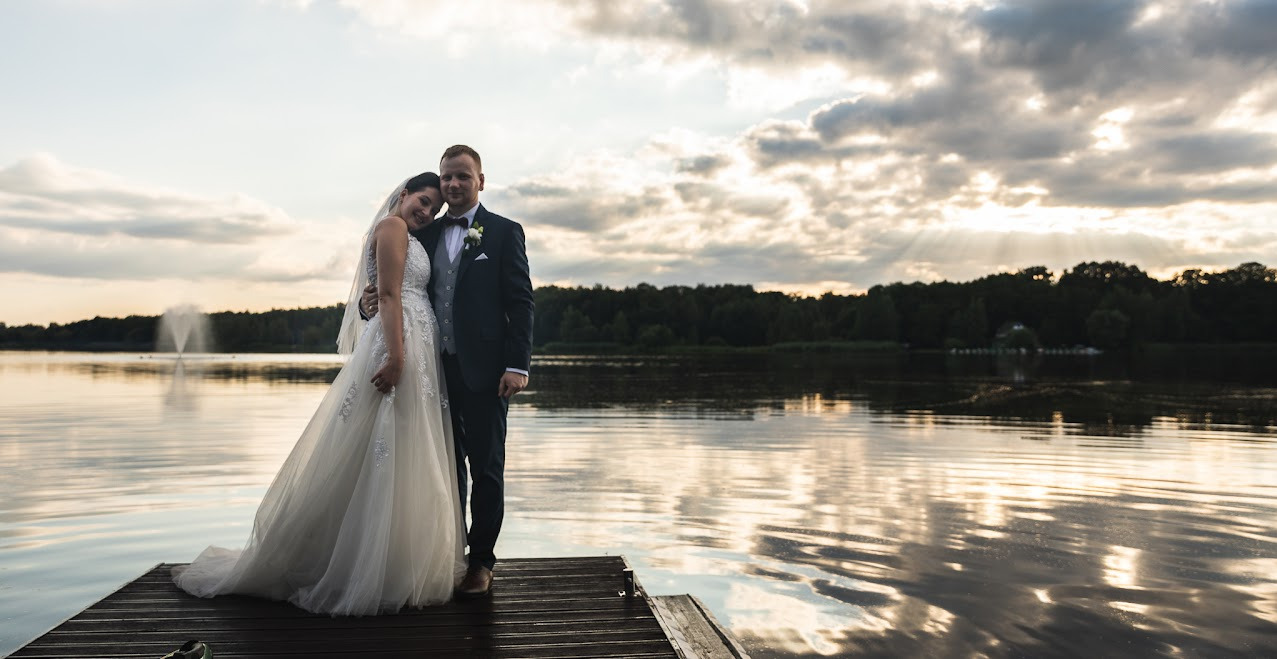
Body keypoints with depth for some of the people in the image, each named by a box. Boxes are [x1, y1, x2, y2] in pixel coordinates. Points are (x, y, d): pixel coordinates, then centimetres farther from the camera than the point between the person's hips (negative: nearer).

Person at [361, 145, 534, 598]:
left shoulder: (504, 232, 0)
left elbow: (521, 302, -5)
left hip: (484, 370, -4)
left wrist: (517, 365, -13)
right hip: (437, 367, 5)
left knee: (486, 467, 4)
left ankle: (481, 561, 14)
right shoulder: (425, 235, 14)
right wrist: (375, 298, -9)